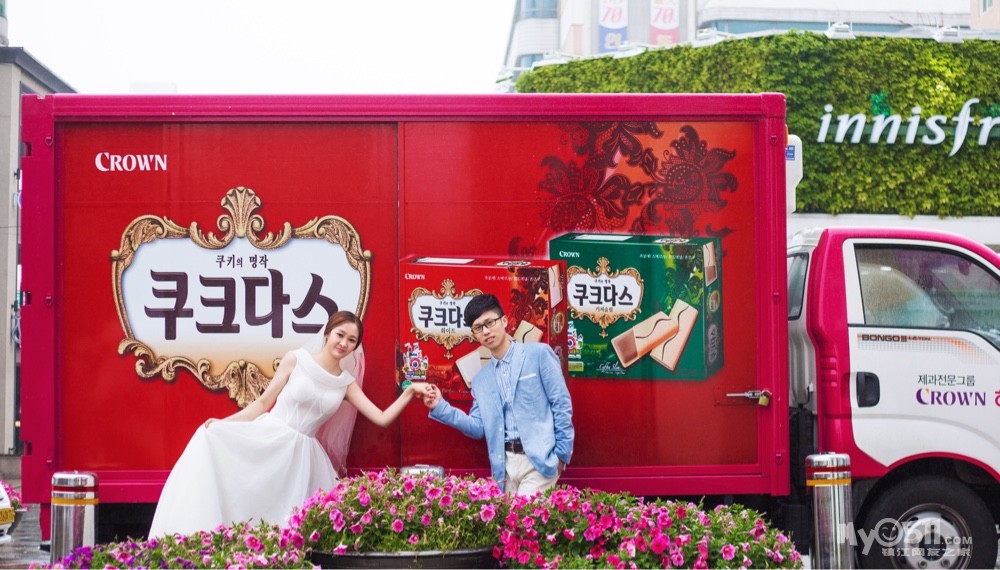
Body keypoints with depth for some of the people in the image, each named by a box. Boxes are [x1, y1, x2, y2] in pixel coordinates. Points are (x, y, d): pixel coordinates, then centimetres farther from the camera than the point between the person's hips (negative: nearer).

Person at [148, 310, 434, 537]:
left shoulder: (347, 384, 7)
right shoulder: (296, 359, -2)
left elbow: (382, 419, 2)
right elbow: (264, 403, 3)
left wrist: (410, 391, -7)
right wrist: (224, 422, -5)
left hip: (301, 453, 3)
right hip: (267, 438, -3)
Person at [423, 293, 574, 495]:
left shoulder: (539, 353, -2)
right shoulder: (481, 379, 15)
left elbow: (561, 405, -2)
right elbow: (479, 428, 13)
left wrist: (562, 454, -5)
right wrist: (440, 407, 3)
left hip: (538, 460, -5)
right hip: (505, 465, 5)